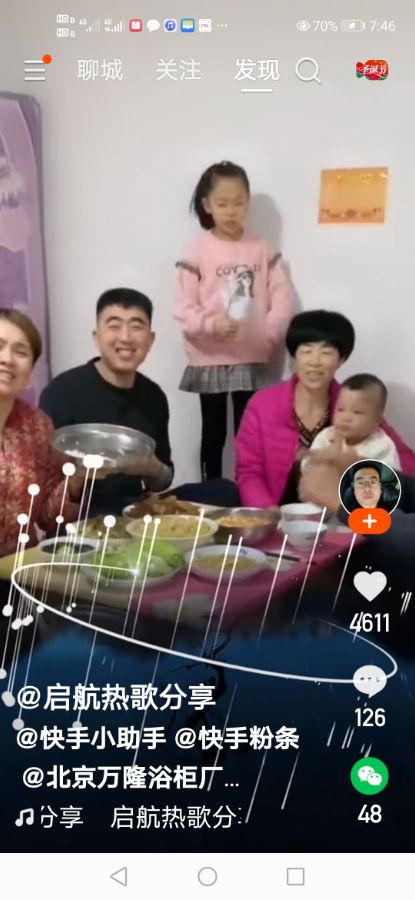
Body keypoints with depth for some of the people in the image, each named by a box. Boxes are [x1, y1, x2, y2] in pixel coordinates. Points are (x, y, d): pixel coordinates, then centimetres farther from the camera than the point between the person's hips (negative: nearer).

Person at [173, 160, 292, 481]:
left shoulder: (261, 249, 2)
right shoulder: (199, 250, -6)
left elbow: (282, 296, 1)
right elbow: (184, 307, -10)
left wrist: (270, 334, -13)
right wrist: (211, 324, -27)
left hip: (252, 359, 2)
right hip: (210, 359, -2)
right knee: (214, 434, 10)